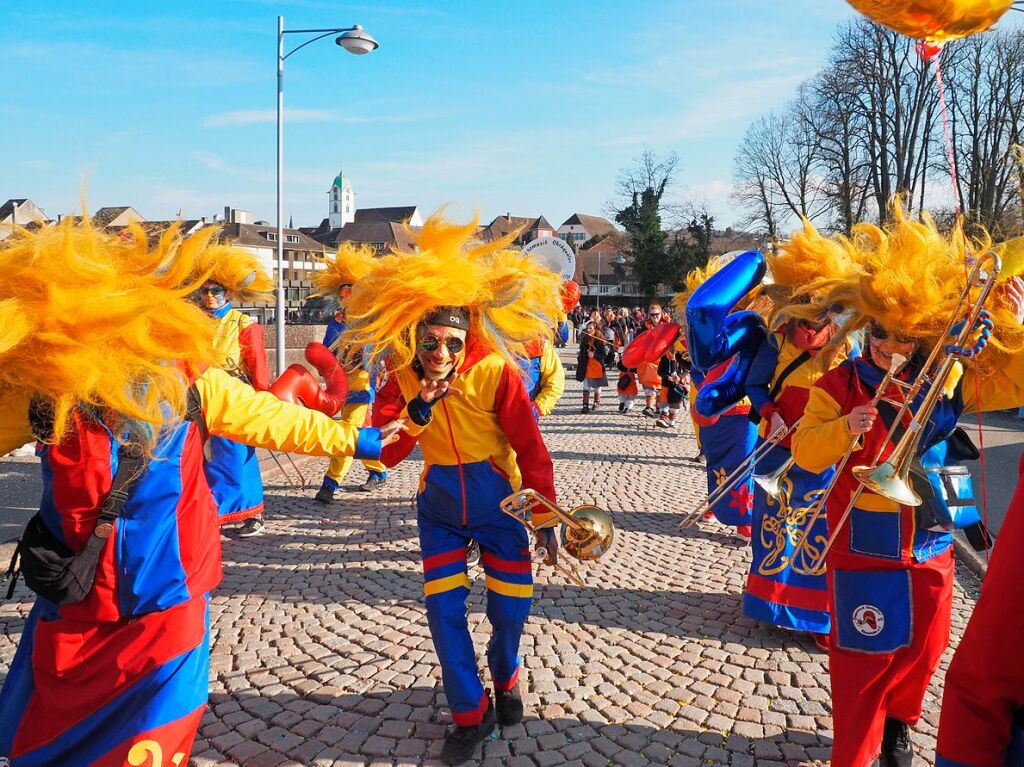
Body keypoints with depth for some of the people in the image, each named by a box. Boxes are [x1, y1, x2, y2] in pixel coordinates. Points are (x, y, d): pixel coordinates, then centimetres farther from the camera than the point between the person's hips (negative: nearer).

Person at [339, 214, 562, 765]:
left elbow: (531, 449, -15)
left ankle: (505, 679, 37)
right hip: (440, 507, 3)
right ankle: (471, 714, 19)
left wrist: (544, 519, -11)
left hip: (498, 502, -2)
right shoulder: (402, 379, -11)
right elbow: (380, 455, -13)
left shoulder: (495, 372, -22)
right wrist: (416, 417, -31)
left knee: (510, 608, 3)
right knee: (443, 609, -1)